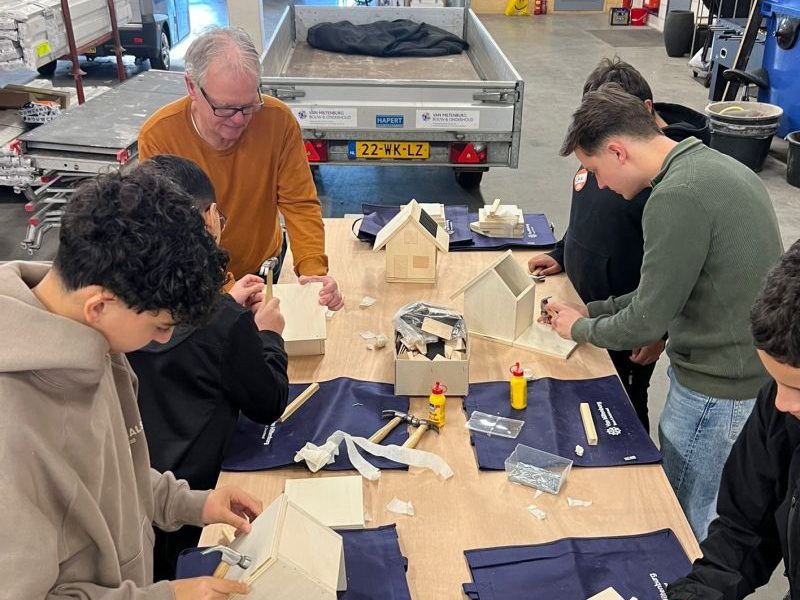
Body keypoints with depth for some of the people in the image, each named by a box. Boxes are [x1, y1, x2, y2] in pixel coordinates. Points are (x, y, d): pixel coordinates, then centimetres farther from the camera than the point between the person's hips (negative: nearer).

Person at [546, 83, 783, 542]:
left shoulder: (678, 197, -24)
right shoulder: (716, 165, 7)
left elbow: (647, 322, -19)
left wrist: (581, 328, 0)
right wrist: (594, 311, 11)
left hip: (717, 391, -9)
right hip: (744, 371, 9)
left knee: (688, 529, 9)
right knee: (715, 513, 24)